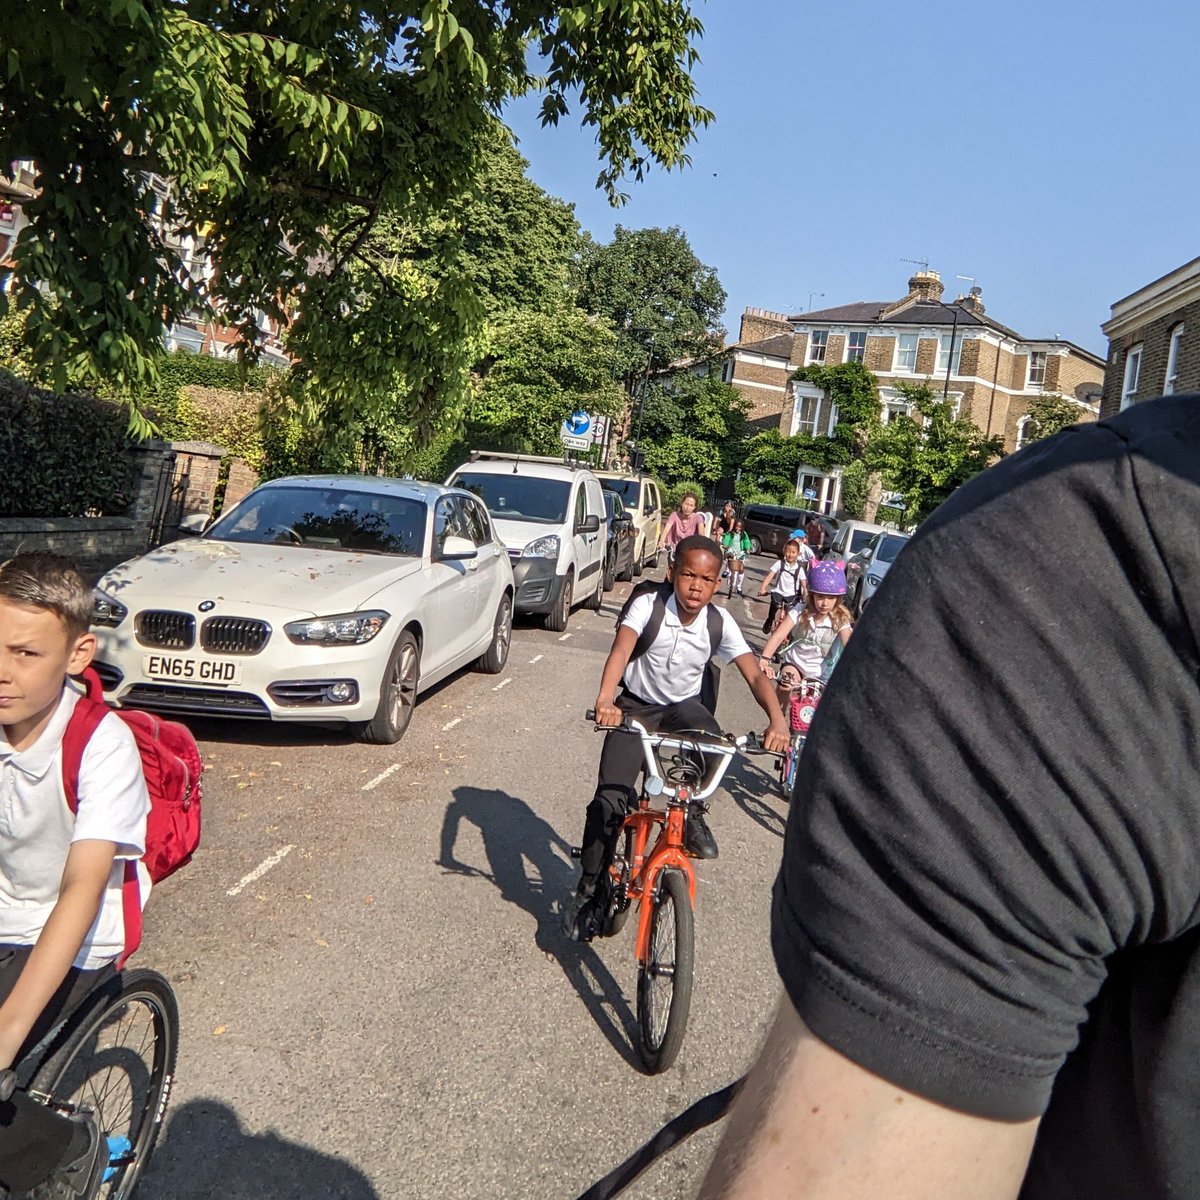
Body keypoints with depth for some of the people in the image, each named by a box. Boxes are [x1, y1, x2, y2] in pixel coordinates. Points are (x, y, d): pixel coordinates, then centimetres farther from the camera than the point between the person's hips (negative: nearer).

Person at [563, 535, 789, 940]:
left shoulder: (720, 623, -15)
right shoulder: (647, 606, -21)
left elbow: (755, 676, -21)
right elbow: (620, 652, -36)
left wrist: (776, 719, -40)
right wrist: (604, 701, -55)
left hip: (683, 707, 2)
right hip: (636, 706, -2)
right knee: (610, 799, -13)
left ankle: (693, 812, -2)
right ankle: (587, 889, 6)